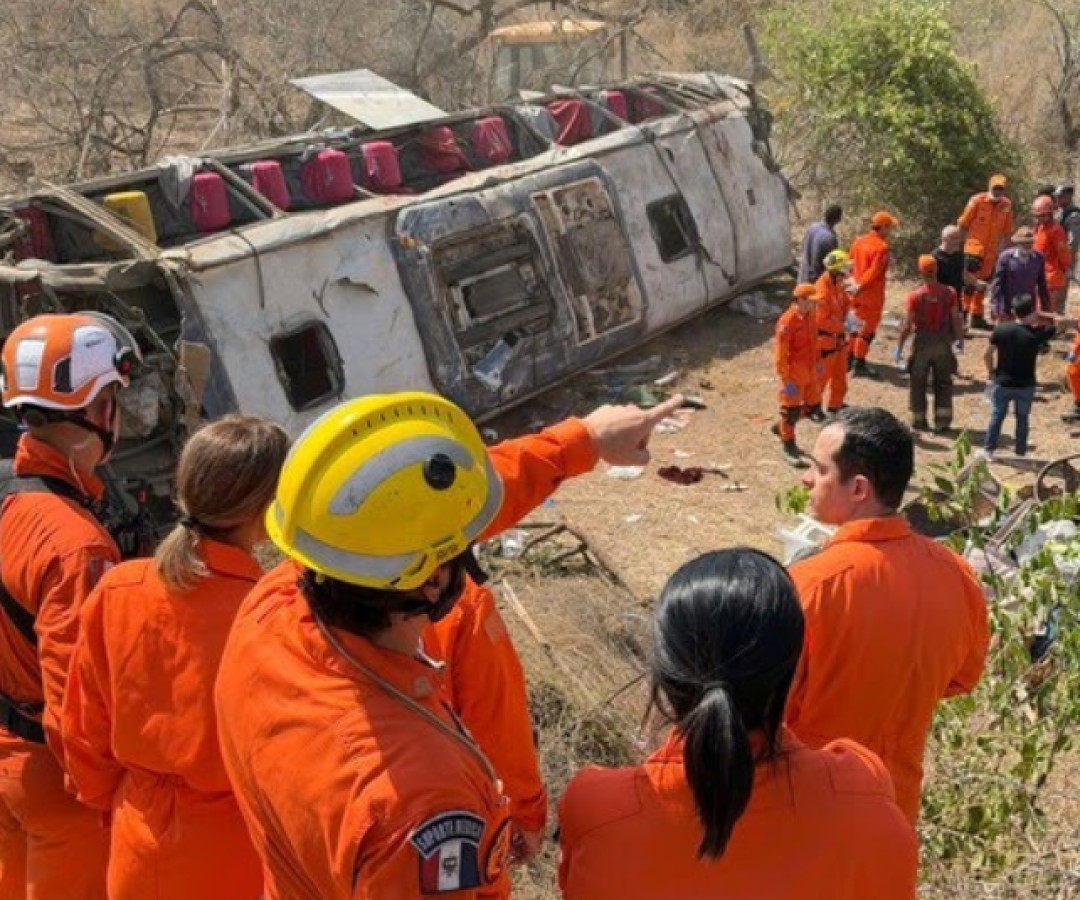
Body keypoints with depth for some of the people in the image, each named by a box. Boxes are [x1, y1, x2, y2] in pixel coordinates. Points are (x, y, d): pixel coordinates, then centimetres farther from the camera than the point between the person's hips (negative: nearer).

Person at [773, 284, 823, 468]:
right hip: (794, 374, -8)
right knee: (791, 409, 3)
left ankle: (781, 427, 36)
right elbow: (781, 353, -22)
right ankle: (789, 448, 17)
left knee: (813, 404, 17)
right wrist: (786, 380, -21)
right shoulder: (787, 321, -24)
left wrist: (818, 362, 19)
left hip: (810, 372, 8)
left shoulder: (810, 316, 3)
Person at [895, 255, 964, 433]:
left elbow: (908, 325, -12)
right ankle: (942, 421, 13)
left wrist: (899, 346, -4)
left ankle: (919, 420, 18)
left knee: (918, 383, 12)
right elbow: (956, 320, -4)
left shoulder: (915, 296, -14)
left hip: (923, 341, -2)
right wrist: (960, 340, 10)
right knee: (943, 383, 14)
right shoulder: (949, 293, -7)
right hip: (943, 341, 2)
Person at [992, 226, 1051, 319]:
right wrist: (997, 308, -9)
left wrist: (1046, 308, 9)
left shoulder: (1038, 258, -1)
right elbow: (997, 284, -7)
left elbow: (1042, 285, 7)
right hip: (1008, 308, -2)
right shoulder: (1006, 257, -9)